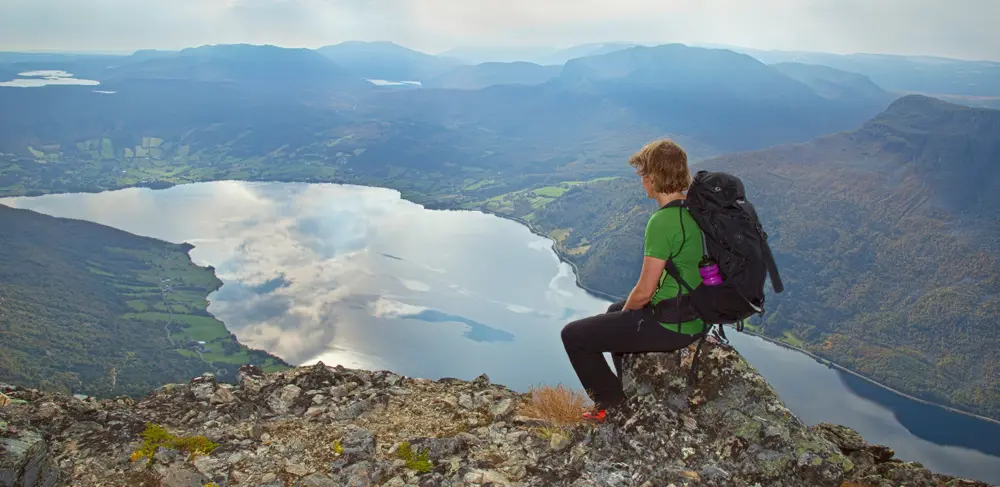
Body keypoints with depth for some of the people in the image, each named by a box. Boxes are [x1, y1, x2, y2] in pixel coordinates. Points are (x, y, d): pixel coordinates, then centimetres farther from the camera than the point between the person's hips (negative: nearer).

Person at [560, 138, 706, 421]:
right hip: (695, 317, 9)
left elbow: (644, 292, -23)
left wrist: (626, 311, 0)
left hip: (670, 325, -9)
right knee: (615, 310, 35)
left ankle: (611, 402, 13)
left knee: (573, 336, -1)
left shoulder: (662, 222, -25)